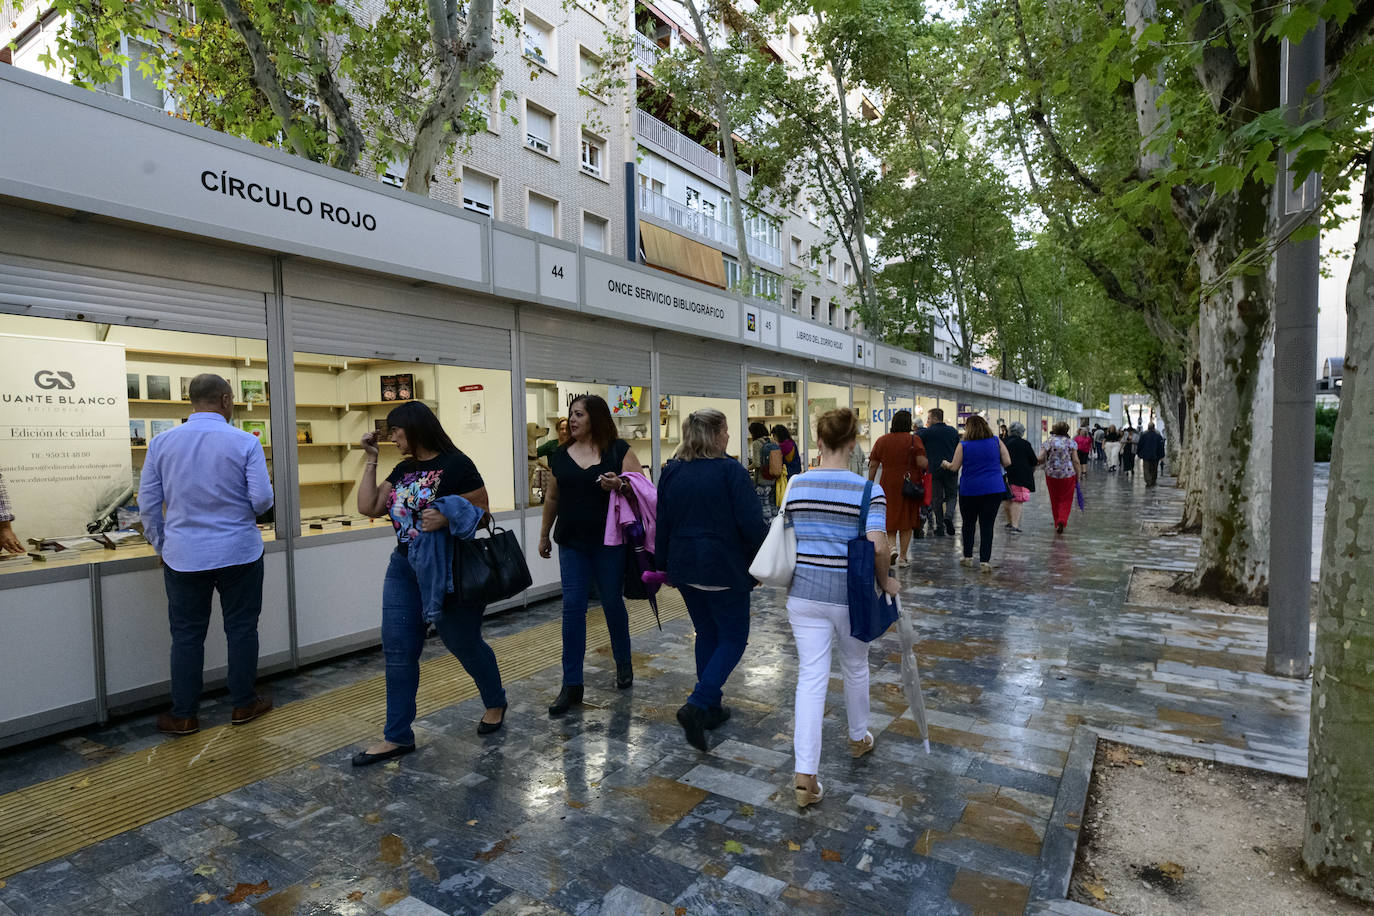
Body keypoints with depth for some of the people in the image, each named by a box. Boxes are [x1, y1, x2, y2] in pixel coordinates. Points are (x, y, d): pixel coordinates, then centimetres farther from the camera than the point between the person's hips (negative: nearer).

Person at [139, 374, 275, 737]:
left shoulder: (162, 443, 0)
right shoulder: (245, 443, -10)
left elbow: (148, 504, 3)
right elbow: (262, 499, -13)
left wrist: (161, 546, 16)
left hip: (184, 555, 2)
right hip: (239, 553, -2)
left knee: (187, 635, 11)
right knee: (241, 629, 11)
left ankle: (183, 716, 21)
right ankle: (243, 704, 23)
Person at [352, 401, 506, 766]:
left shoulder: (455, 465, -11)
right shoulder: (403, 470, 10)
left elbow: (481, 511, -13)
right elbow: (368, 507, 5)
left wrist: (446, 518, -29)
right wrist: (370, 461, 4)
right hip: (404, 569, 7)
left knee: (465, 644, 8)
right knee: (398, 651, 5)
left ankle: (496, 702, 34)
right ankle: (398, 736, 16)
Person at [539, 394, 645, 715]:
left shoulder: (619, 450, -4)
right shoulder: (561, 455, 7)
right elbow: (552, 498, 17)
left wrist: (620, 485, -24)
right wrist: (544, 534, 20)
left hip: (609, 541, -3)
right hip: (572, 543, 3)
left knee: (612, 603, 10)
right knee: (572, 608, 0)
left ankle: (623, 664, 34)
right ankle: (572, 685, 8)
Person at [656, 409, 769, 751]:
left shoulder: (671, 472, 4)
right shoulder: (730, 471, -13)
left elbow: (662, 524, 10)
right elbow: (752, 524, -15)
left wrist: (663, 564, 20)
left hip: (684, 567, 6)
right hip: (724, 569, -6)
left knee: (707, 633, 20)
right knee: (733, 637, 6)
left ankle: (710, 708, 26)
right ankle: (697, 705, -8)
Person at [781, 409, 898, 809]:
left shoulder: (796, 486, -2)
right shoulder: (869, 490, -11)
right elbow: (877, 546, -20)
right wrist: (884, 581, -2)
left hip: (804, 592, 2)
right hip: (850, 595, -1)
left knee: (811, 678, 5)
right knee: (855, 667, 22)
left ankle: (805, 776, 2)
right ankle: (859, 738, 46)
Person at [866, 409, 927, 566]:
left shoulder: (882, 440, 1)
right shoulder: (914, 440, -7)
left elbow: (873, 465, 2)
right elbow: (922, 462, -16)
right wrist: (930, 464, 6)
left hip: (888, 486, 1)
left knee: (890, 519, 13)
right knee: (906, 520, 10)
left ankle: (892, 546, -10)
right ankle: (902, 557, 14)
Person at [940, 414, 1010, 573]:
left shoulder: (964, 445, -6)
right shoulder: (996, 441, 1)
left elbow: (954, 467, -5)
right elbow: (1007, 462, 1)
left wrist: (946, 464, 16)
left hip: (969, 489, -1)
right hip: (994, 489, 1)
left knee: (968, 523, 15)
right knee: (987, 525, 2)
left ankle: (968, 557, 22)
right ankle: (985, 561, -4)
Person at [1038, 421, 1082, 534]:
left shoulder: (1048, 441, -3)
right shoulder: (1071, 442, -2)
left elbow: (1040, 459, -10)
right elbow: (1076, 461, -4)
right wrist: (1078, 477, 3)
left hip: (1051, 474, 0)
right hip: (1068, 475, 0)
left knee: (1055, 500, 14)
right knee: (1066, 500, 7)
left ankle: (1057, 523, 21)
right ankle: (1062, 521, -13)